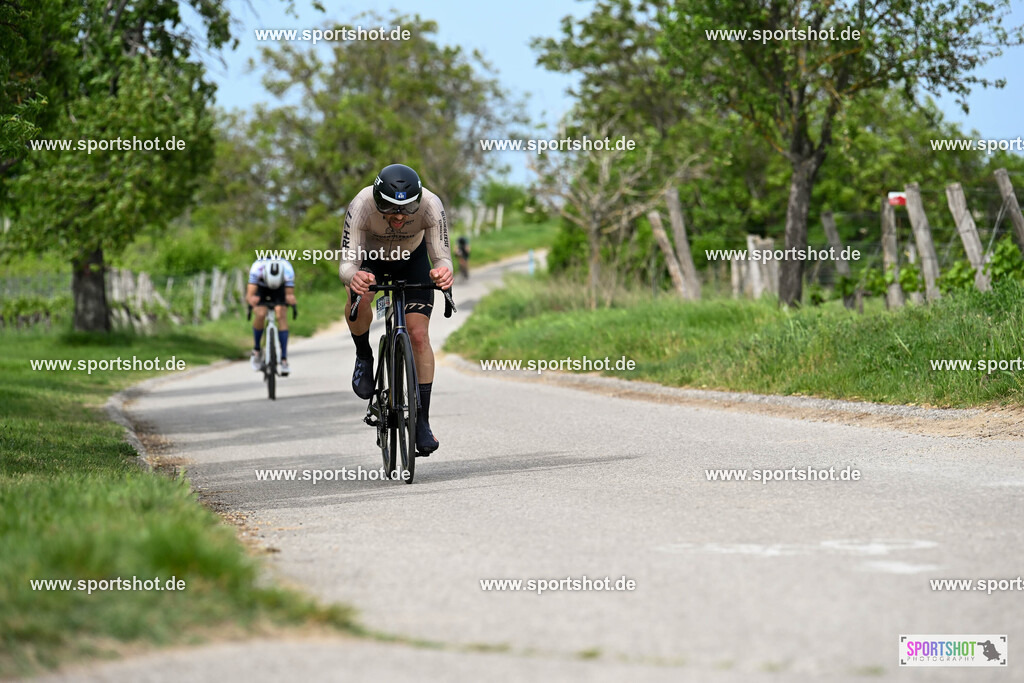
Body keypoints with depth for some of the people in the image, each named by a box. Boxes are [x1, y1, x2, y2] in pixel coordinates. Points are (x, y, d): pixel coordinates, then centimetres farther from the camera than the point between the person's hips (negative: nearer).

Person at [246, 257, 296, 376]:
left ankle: (284, 360, -15)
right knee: (261, 314, -25)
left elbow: (290, 294, -35)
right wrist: (252, 300, -66)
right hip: (259, 287, -1)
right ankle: (256, 350, -3)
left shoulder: (287, 270, -36)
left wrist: (290, 298, -58)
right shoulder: (257, 268, -39)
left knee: (282, 315, -18)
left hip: (279, 289, 1)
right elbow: (250, 295, -44)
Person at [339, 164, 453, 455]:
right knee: (358, 297, -35)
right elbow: (347, 263, -39)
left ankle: (422, 421, -1)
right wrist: (352, 276, -64)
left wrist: (443, 271, -59)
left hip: (412, 259, 1)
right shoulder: (361, 206, -39)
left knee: (419, 336, -12)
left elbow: (442, 257, -34)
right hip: (370, 257, -1)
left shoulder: (430, 206, -36)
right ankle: (364, 357, -5)